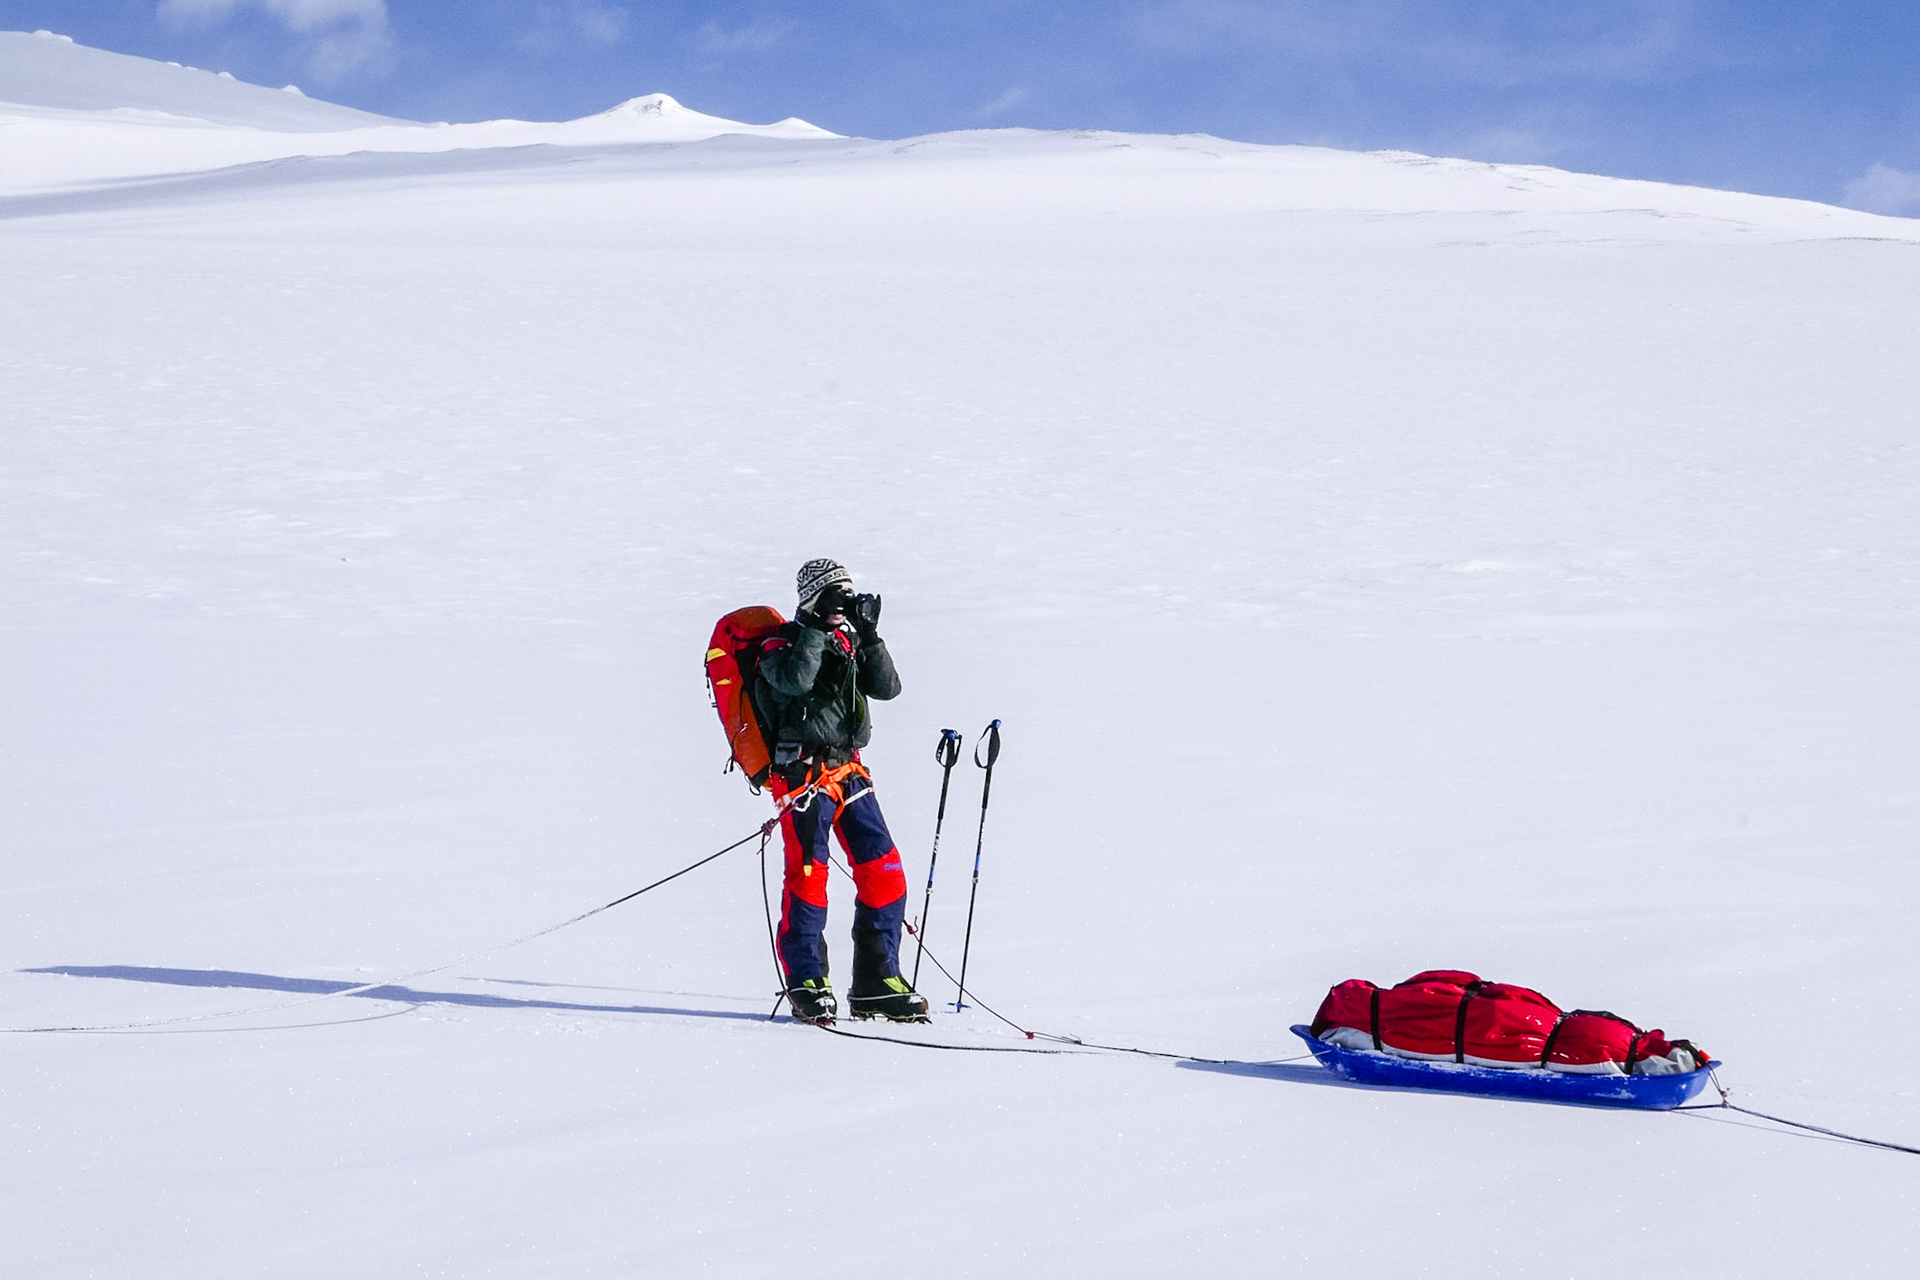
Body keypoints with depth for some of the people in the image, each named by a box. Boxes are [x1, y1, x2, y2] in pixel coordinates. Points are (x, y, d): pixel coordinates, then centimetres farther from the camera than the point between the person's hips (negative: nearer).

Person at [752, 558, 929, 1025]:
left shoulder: (848, 642, 16)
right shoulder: (782, 646, -2)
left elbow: (887, 687, 5)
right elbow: (794, 682, -24)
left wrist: (869, 636, -5)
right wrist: (816, 628, -19)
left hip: (848, 772, 6)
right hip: (802, 772, -6)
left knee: (884, 873, 2)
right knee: (808, 871, -15)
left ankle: (877, 983, 9)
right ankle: (806, 983, -8)